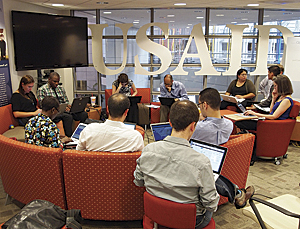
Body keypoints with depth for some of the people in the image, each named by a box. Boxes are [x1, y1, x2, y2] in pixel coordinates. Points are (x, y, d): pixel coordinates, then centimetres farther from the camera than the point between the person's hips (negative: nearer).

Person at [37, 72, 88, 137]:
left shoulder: (61, 88, 17)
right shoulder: (42, 89, -1)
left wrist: (68, 106, -7)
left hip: (63, 110, 6)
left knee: (83, 114, -20)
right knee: (68, 116, -37)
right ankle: (68, 136, -31)